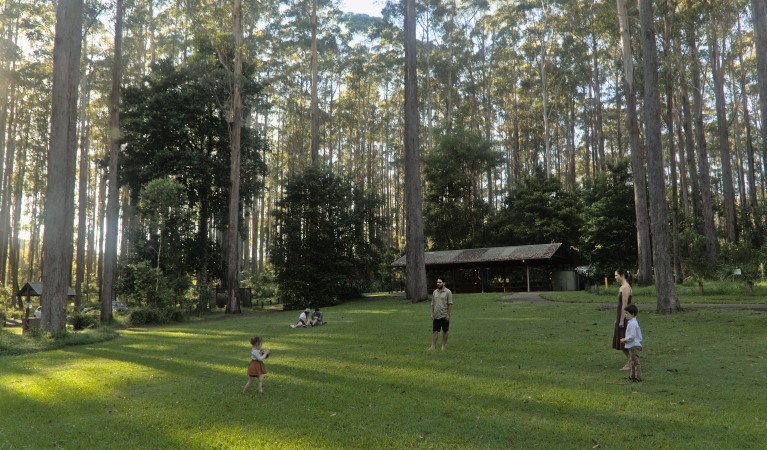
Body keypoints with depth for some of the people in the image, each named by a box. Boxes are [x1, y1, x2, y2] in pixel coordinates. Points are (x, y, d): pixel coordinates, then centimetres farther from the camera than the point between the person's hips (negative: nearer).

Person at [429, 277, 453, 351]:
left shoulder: (448, 292, -8)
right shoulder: (434, 292, 9)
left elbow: (450, 304, -10)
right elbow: (433, 304, 13)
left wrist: (448, 314, -14)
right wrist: (432, 313, 7)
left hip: (444, 316, -5)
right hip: (436, 316, 5)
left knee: (445, 331, 5)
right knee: (434, 331, 2)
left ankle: (443, 346, 14)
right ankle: (433, 345, 4)